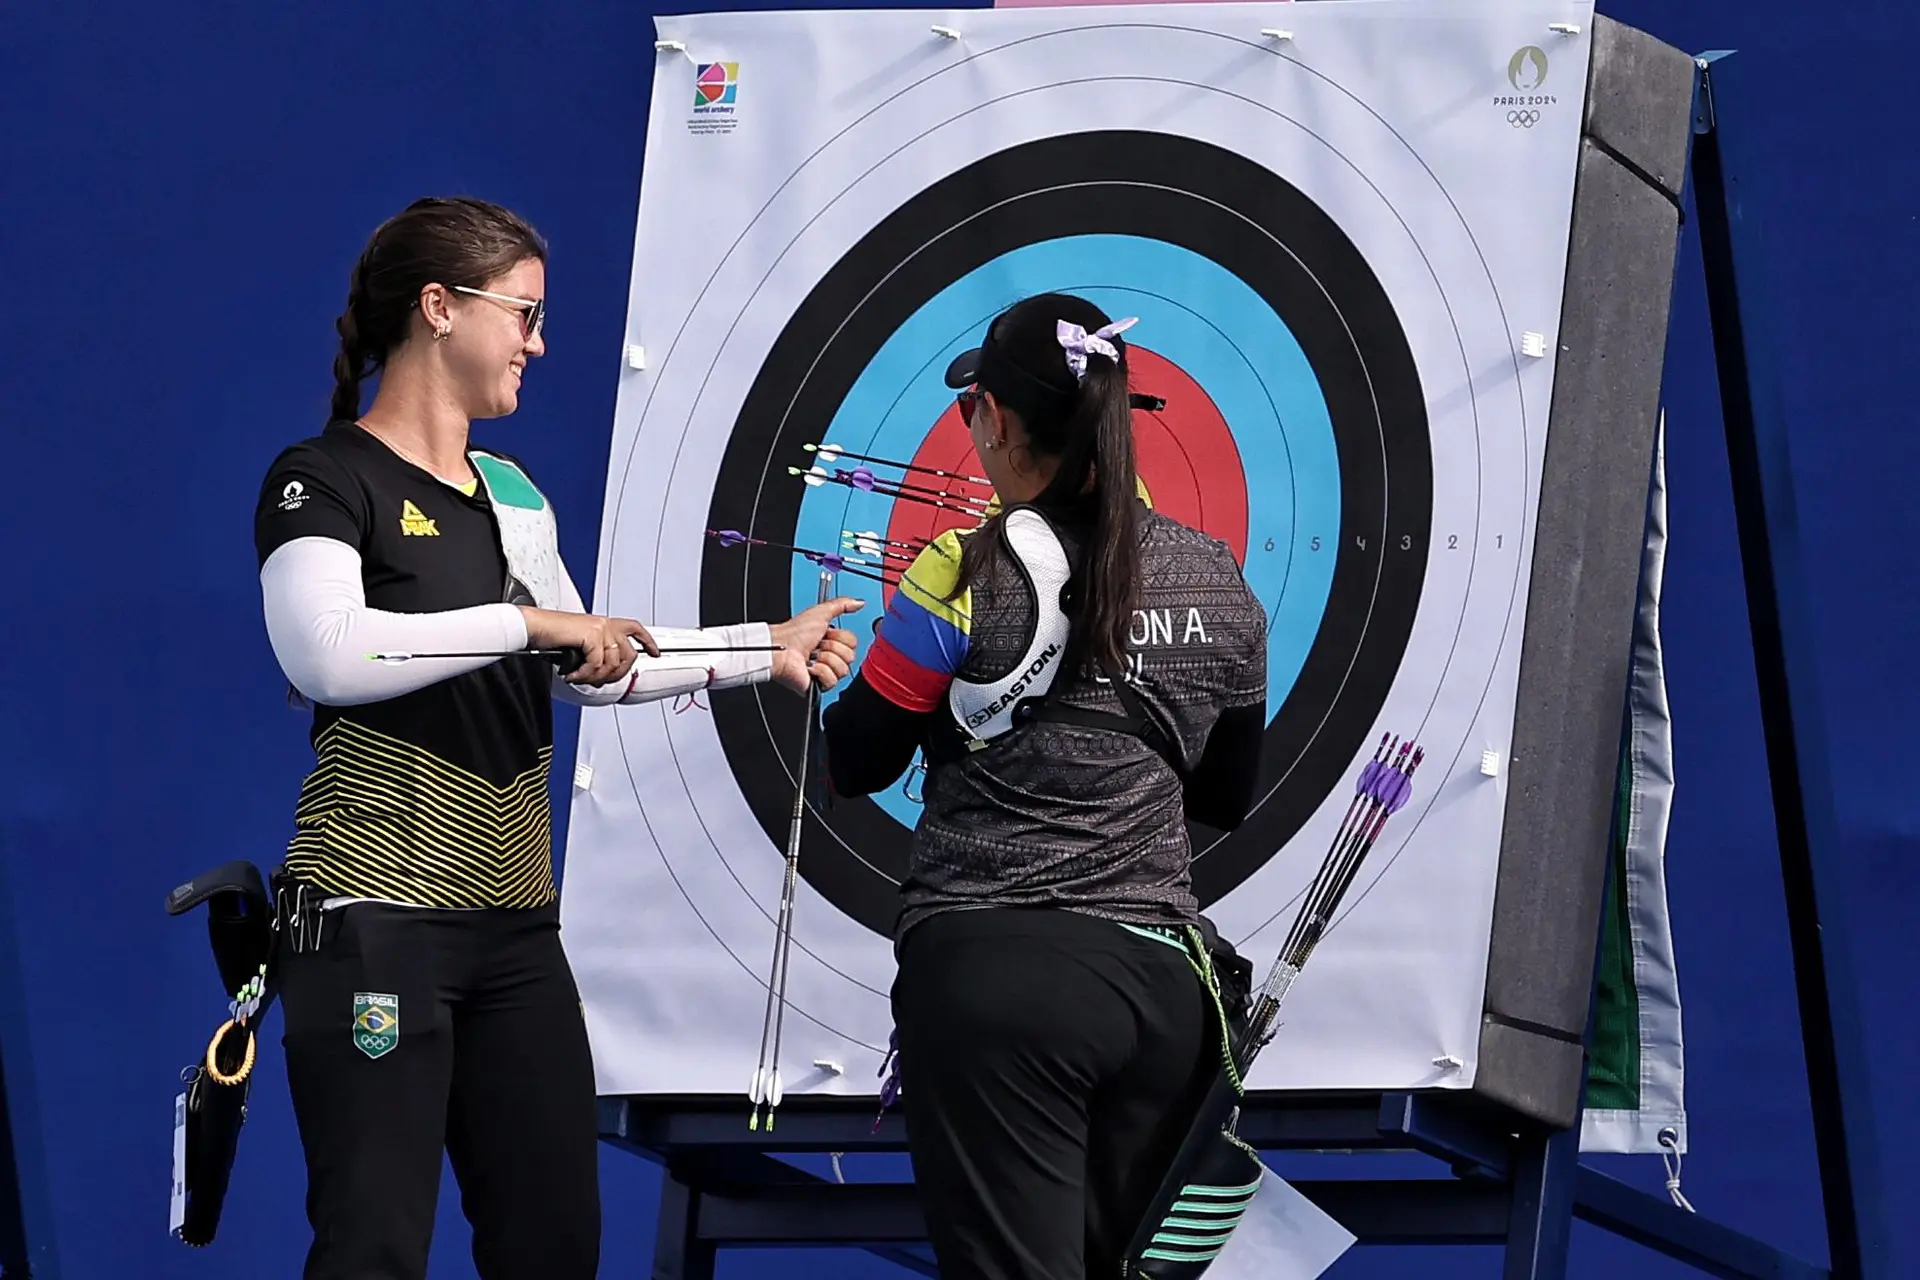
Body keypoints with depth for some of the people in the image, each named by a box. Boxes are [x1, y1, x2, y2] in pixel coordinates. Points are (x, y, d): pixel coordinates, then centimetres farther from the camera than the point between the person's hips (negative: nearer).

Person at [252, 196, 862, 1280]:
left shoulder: (510, 491, 17)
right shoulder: (327, 479, -7)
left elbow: (586, 673, 24)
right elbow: (325, 653, -24)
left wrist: (766, 653, 20)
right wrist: (528, 621, -21)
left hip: (516, 924, 8)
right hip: (375, 913, -8)